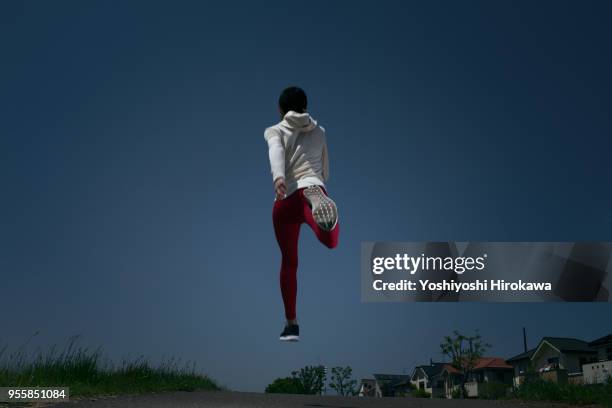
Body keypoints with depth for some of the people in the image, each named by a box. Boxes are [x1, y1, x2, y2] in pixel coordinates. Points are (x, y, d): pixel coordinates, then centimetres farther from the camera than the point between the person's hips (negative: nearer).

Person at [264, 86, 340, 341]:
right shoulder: (319, 132, 24)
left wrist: (278, 177, -27)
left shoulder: (274, 131, 17)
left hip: (285, 200, 2)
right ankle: (315, 198, -62)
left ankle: (292, 324, 23)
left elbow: (276, 152, -8)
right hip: (313, 186, -1)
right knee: (331, 241, -31)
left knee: (289, 262, 17)